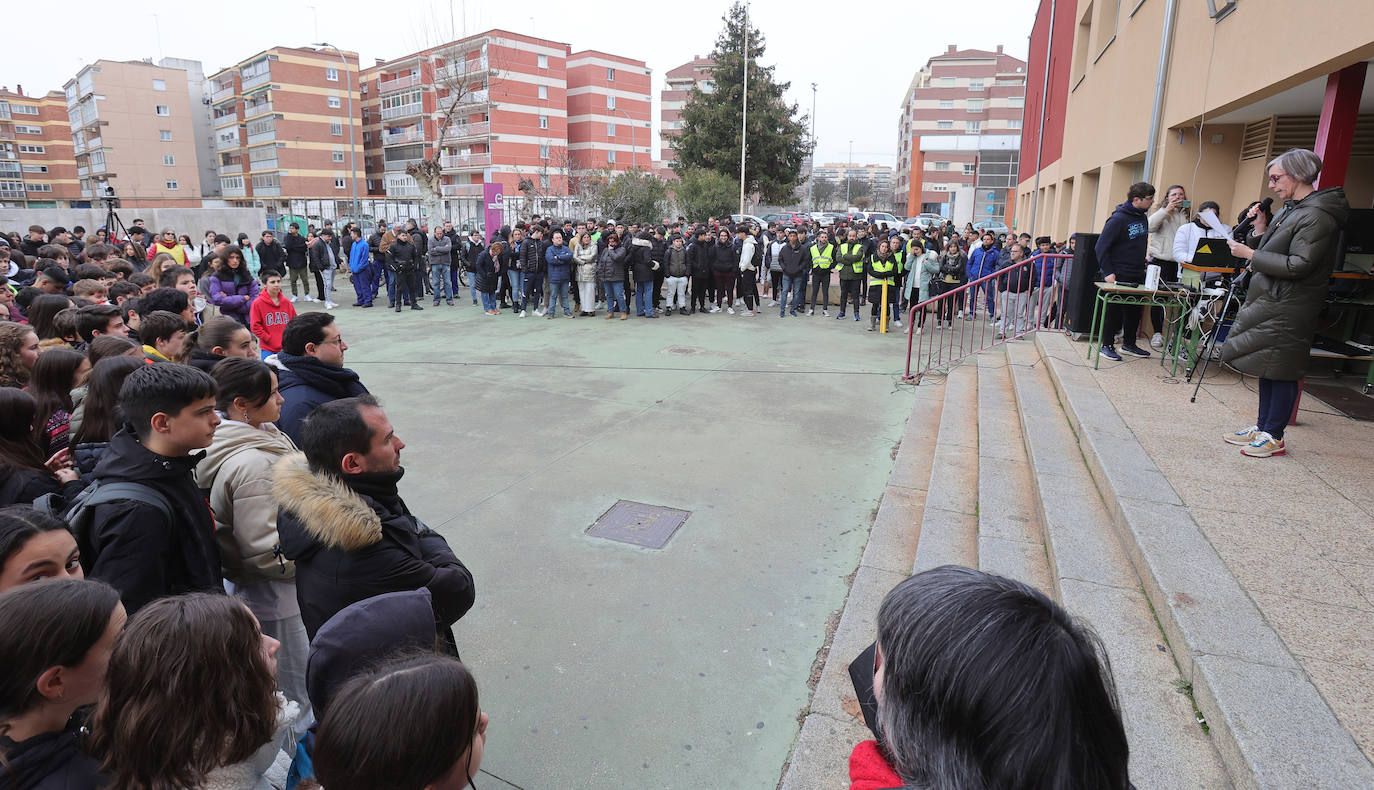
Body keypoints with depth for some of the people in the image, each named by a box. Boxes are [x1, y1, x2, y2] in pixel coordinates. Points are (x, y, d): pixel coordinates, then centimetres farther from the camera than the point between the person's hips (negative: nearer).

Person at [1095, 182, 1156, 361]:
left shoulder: (1143, 218, 11)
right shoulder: (1118, 219, -13)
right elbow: (1101, 247, -14)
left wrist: (1142, 265, 15)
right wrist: (1108, 272, -18)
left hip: (1138, 276, 8)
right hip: (1119, 275, -8)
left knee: (1135, 310, 11)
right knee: (1114, 311, -3)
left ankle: (1129, 343, 23)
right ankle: (1107, 346, 6)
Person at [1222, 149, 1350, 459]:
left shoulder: (1318, 216, -15)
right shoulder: (1290, 209, 14)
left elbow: (1297, 265, -21)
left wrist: (1250, 254, -18)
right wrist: (1260, 230, 3)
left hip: (1287, 309, -10)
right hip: (1269, 302, 10)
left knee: (1280, 370, -2)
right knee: (1267, 367, 15)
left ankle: (1274, 437, 6)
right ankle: (1262, 427, 24)